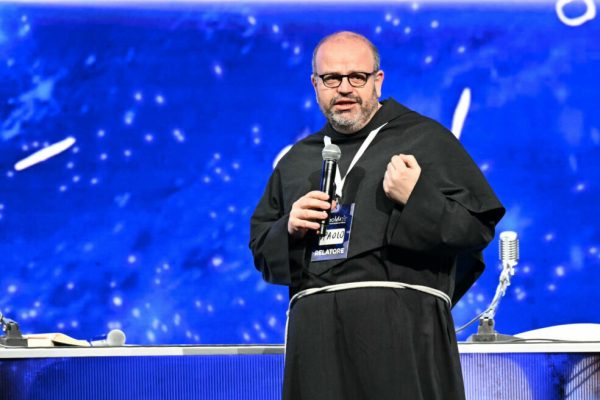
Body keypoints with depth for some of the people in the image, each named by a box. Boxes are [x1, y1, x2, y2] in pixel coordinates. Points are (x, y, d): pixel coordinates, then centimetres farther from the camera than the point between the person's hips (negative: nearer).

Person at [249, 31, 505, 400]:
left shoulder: (427, 139, 8)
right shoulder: (296, 161, 23)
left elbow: (479, 226, 1)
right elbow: (261, 250, 24)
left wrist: (417, 199, -13)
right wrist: (288, 230, 2)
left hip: (402, 327, -4)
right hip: (315, 330, 4)